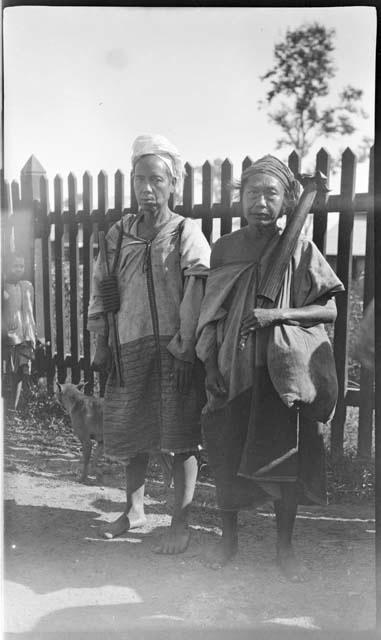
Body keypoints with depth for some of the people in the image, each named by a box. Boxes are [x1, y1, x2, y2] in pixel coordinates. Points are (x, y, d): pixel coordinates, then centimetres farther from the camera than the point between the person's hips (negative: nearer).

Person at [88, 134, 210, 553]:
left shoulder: (187, 233, -2)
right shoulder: (119, 234, 9)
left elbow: (196, 294, -11)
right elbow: (101, 291, 12)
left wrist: (183, 347, -18)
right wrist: (101, 344, 9)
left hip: (174, 350, -4)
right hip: (130, 349, 4)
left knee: (181, 439, 2)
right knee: (131, 434, 15)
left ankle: (180, 524, 17)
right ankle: (134, 509, 36)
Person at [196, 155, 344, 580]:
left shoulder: (300, 250, -3)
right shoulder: (224, 249, 4)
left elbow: (329, 311, -4)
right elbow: (210, 314, 8)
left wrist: (278, 314, -18)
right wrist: (211, 367, 1)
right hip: (231, 372, 2)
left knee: (285, 459, 8)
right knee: (226, 457, 8)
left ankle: (284, 547, 28)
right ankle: (229, 538, 31)